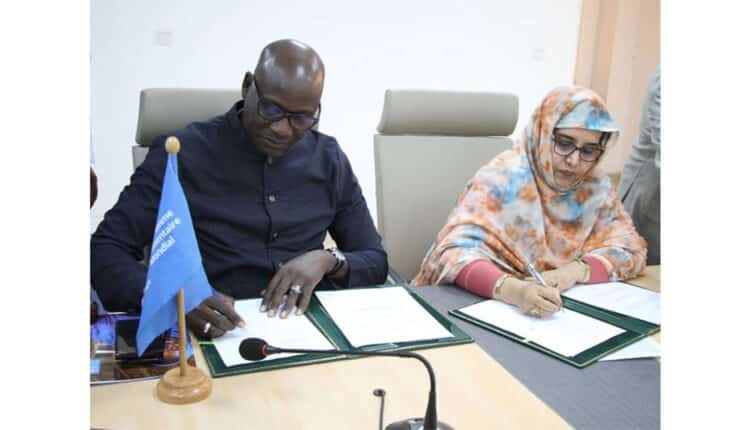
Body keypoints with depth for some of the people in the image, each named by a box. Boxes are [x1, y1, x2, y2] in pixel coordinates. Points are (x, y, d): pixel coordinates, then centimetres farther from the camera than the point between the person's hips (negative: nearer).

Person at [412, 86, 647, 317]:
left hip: (566, 308, 4)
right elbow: (457, 252, -23)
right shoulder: (502, 177, -14)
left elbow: (631, 249, 2)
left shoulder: (596, 186, 1)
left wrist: (577, 269, -17)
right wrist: (512, 289, -41)